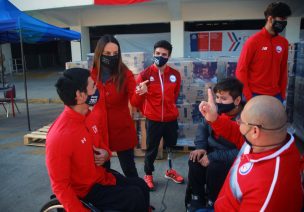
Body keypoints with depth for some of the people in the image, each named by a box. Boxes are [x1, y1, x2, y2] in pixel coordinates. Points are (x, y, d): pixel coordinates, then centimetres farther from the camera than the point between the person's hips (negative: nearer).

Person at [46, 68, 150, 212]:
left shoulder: (89, 115, -4)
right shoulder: (59, 136, -30)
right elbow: (60, 186, -22)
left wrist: (106, 153, -7)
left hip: (101, 175, 8)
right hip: (84, 190, -7)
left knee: (141, 186, 6)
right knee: (135, 198, -15)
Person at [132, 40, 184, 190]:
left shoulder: (175, 74, -2)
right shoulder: (145, 74, -11)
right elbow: (136, 101, -9)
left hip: (171, 119, 3)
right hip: (153, 120, -3)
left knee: (171, 146, 19)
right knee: (151, 149, 10)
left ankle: (170, 171, 42)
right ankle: (148, 175, 31)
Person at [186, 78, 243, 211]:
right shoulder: (217, 110, -7)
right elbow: (203, 127, 8)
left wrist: (213, 156, -29)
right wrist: (201, 147, -8)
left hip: (233, 160, -5)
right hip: (213, 150, 6)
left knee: (214, 167, -31)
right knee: (195, 160, -19)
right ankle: (197, 200, 3)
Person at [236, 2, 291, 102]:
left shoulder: (284, 42, 6)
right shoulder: (253, 41, -9)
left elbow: (283, 69, 11)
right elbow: (241, 70, -8)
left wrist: (283, 93, 8)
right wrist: (247, 96, -12)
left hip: (276, 95, 5)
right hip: (255, 95, -5)